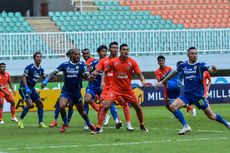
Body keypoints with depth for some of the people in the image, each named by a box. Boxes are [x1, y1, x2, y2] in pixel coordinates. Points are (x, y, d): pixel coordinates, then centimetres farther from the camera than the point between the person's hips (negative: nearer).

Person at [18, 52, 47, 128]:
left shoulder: (41, 69, 5)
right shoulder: (30, 67, -17)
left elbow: (44, 77, 19)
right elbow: (24, 77, -18)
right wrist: (27, 88, -28)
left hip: (31, 88, 8)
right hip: (24, 88, -8)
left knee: (40, 103, 2)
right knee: (30, 104, -21)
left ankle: (41, 122, 8)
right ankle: (20, 120, -4)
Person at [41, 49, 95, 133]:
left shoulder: (81, 65, -6)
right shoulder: (65, 65, -7)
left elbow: (86, 76, -12)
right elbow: (54, 73, -2)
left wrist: (86, 74, -36)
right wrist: (45, 81, -13)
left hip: (77, 92, 1)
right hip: (66, 91, -1)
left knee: (81, 110, 10)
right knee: (61, 106, -23)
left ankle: (89, 123, 38)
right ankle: (65, 123, 0)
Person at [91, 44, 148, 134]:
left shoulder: (132, 62, -6)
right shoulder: (113, 62, -8)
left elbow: (139, 74, -4)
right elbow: (105, 71, 0)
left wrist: (143, 81, -23)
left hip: (127, 89, 2)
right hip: (115, 88, -2)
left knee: (138, 108, 8)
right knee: (105, 106, -18)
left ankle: (142, 126, 32)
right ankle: (98, 128, -16)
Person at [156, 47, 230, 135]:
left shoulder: (200, 65, -6)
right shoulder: (183, 66, 4)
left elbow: (210, 69, -21)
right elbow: (173, 73, 20)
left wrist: (213, 69, -46)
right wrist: (162, 82, 26)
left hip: (198, 95, -3)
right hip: (186, 94, 3)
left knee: (211, 116, -1)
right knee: (173, 106, -21)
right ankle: (186, 126, -14)